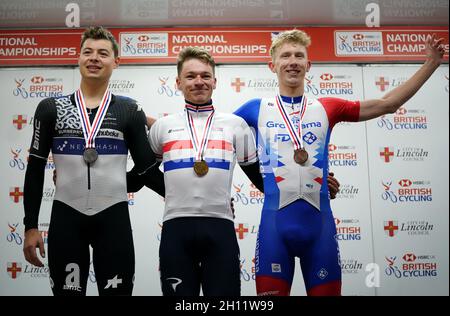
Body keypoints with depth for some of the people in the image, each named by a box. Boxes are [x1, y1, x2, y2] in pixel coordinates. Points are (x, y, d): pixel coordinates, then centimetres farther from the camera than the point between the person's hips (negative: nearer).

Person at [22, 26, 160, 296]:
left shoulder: (129, 111, 3)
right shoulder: (51, 108, 5)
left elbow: (146, 167, 7)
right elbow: (35, 169, 7)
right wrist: (31, 226, 3)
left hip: (114, 218, -1)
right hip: (65, 217, 1)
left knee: (117, 290, 5)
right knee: (67, 291, 10)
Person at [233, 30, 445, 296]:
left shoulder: (327, 108, 10)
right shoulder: (256, 109, 7)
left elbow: (388, 104, 12)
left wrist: (431, 63, 12)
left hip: (320, 221, 2)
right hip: (275, 222, -1)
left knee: (326, 291, 8)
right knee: (272, 293, 2)